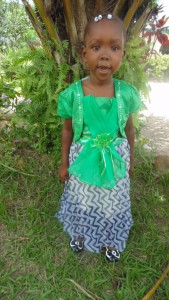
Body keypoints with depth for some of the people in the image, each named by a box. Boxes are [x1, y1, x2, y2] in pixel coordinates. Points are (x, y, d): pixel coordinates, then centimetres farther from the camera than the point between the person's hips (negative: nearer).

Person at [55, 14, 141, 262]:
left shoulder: (127, 93, -14)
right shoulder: (73, 94, -16)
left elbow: (129, 129, 0)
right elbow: (68, 131, -4)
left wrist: (131, 160, 9)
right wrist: (64, 164, 2)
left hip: (115, 163, 1)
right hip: (83, 163, 0)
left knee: (113, 205, 20)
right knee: (82, 203, 21)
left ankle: (110, 241, 50)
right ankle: (80, 234, 53)